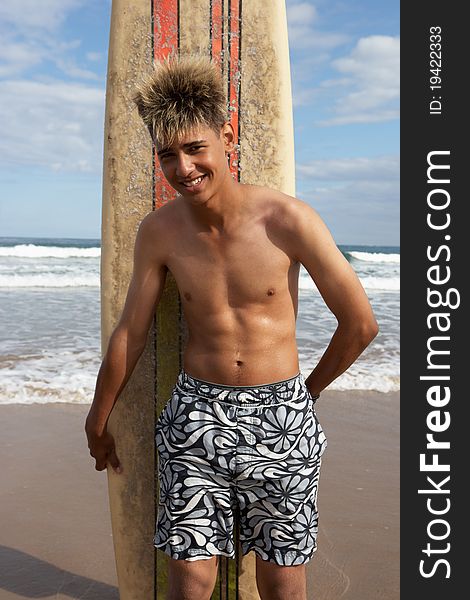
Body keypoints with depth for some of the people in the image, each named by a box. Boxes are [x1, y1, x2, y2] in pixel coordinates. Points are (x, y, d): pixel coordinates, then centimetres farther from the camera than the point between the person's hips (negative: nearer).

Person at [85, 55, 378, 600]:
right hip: (195, 417, 2)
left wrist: (310, 389, 9)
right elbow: (128, 334, 7)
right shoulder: (159, 231, -4)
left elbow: (361, 324, -4)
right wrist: (97, 421, 16)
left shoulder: (289, 219, -13)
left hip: (281, 421, -1)